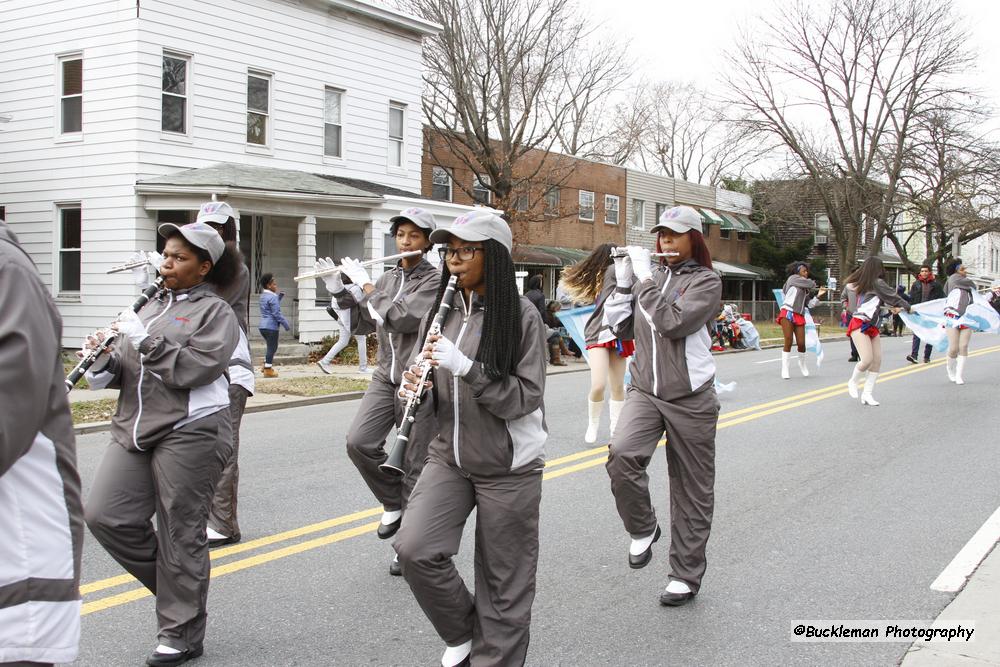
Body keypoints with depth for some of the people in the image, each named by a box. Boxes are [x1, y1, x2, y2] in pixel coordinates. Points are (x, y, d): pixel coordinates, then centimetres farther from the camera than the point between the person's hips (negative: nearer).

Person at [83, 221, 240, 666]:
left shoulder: (214, 312, -3)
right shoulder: (152, 305, 18)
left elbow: (193, 368, -17)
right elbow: (127, 369, 21)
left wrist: (145, 339, -17)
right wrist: (105, 361, 0)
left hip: (190, 432, -7)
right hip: (135, 429, 7)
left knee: (180, 533, 0)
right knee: (105, 516, -2)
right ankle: (176, 583, 20)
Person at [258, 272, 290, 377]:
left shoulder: (263, 296, 13)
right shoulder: (272, 297, -16)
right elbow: (277, 313, -18)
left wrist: (280, 297, 12)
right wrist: (286, 324, -12)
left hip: (263, 326, 9)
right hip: (271, 326, -9)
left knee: (271, 346, 22)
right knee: (272, 347, -1)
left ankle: (266, 365, 26)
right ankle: (268, 369, 2)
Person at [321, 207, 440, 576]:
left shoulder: (434, 280, -7)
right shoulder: (387, 278, 13)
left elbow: (400, 318, -21)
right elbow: (365, 323, 16)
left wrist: (366, 285, -10)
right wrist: (340, 291, 4)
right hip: (385, 376, 6)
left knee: (414, 466, 0)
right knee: (358, 442, -13)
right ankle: (394, 503, 12)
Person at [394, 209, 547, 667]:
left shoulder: (521, 315, -12)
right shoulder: (444, 311, 5)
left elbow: (525, 398, -17)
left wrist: (465, 366, -27)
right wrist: (417, 389, -10)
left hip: (507, 467, -4)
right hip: (449, 456, 5)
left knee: (502, 585, 5)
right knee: (414, 548, -12)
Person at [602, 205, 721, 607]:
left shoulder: (706, 281, -5)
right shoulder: (651, 278, 10)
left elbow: (673, 323, -21)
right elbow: (618, 321, 9)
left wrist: (645, 278, -15)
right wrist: (623, 280, -1)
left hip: (690, 398, -3)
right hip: (645, 391, 3)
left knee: (691, 490, 5)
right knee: (621, 453, -25)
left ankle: (686, 575, 19)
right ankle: (642, 529, 1)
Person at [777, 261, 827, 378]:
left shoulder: (806, 290, 21)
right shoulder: (793, 278, 3)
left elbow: (810, 304, 15)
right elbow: (811, 284, -6)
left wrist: (818, 295, 5)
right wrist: (813, 283, 15)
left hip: (799, 316, 6)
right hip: (788, 313, -6)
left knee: (801, 343, -2)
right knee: (788, 342, -11)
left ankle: (802, 363, 24)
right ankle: (784, 368, -4)